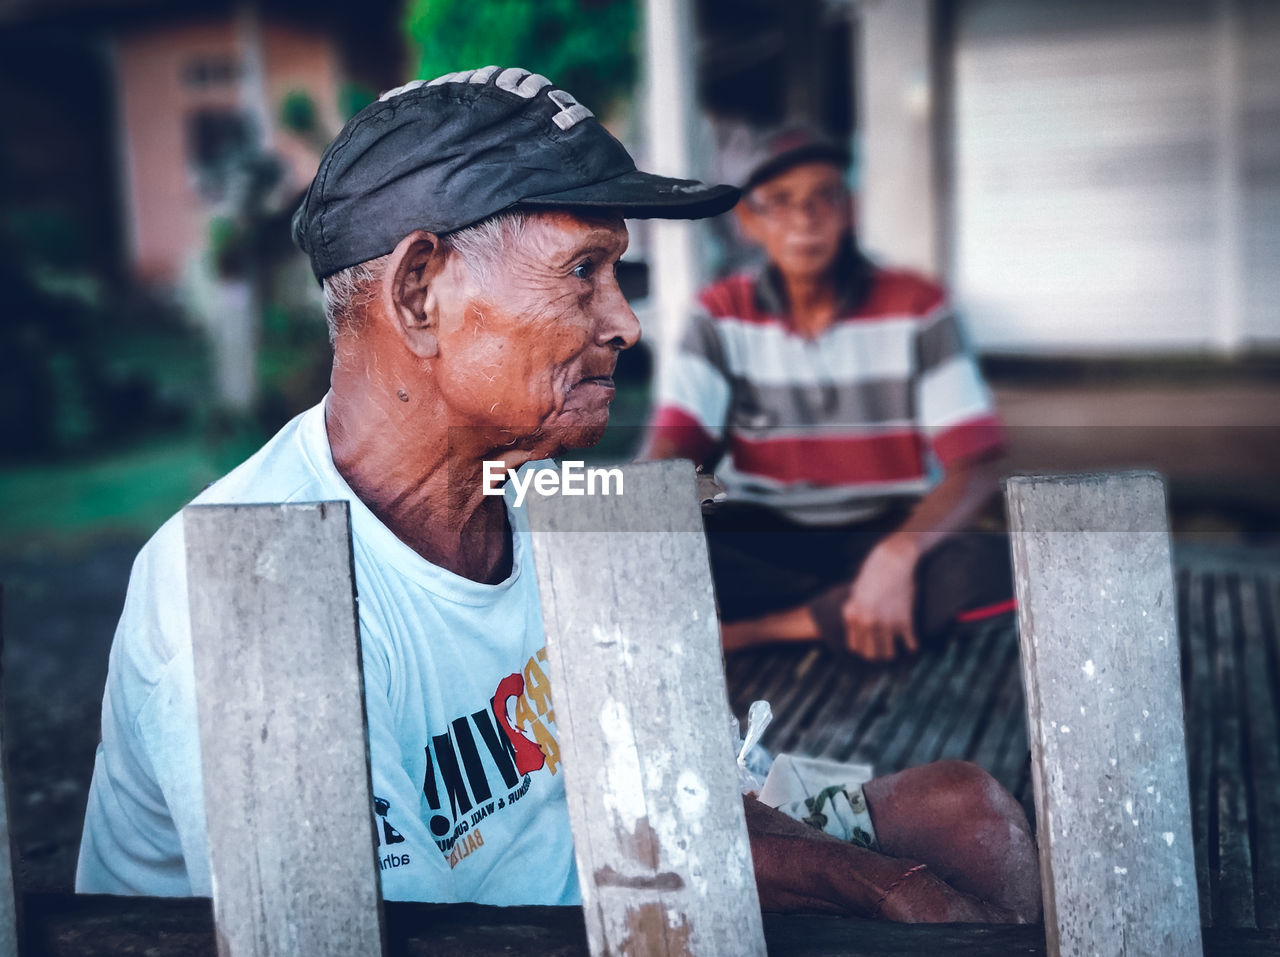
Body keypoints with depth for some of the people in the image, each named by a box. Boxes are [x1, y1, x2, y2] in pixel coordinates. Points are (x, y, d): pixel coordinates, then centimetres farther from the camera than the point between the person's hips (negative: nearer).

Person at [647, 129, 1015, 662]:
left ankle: (747, 631, -24)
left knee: (992, 567, -33)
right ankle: (846, 615, -20)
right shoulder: (723, 315, 0)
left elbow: (977, 464, -11)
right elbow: (671, 450, -9)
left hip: (888, 536, 0)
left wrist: (898, 553, -31)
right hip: (761, 542, 1)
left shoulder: (915, 306, -5)